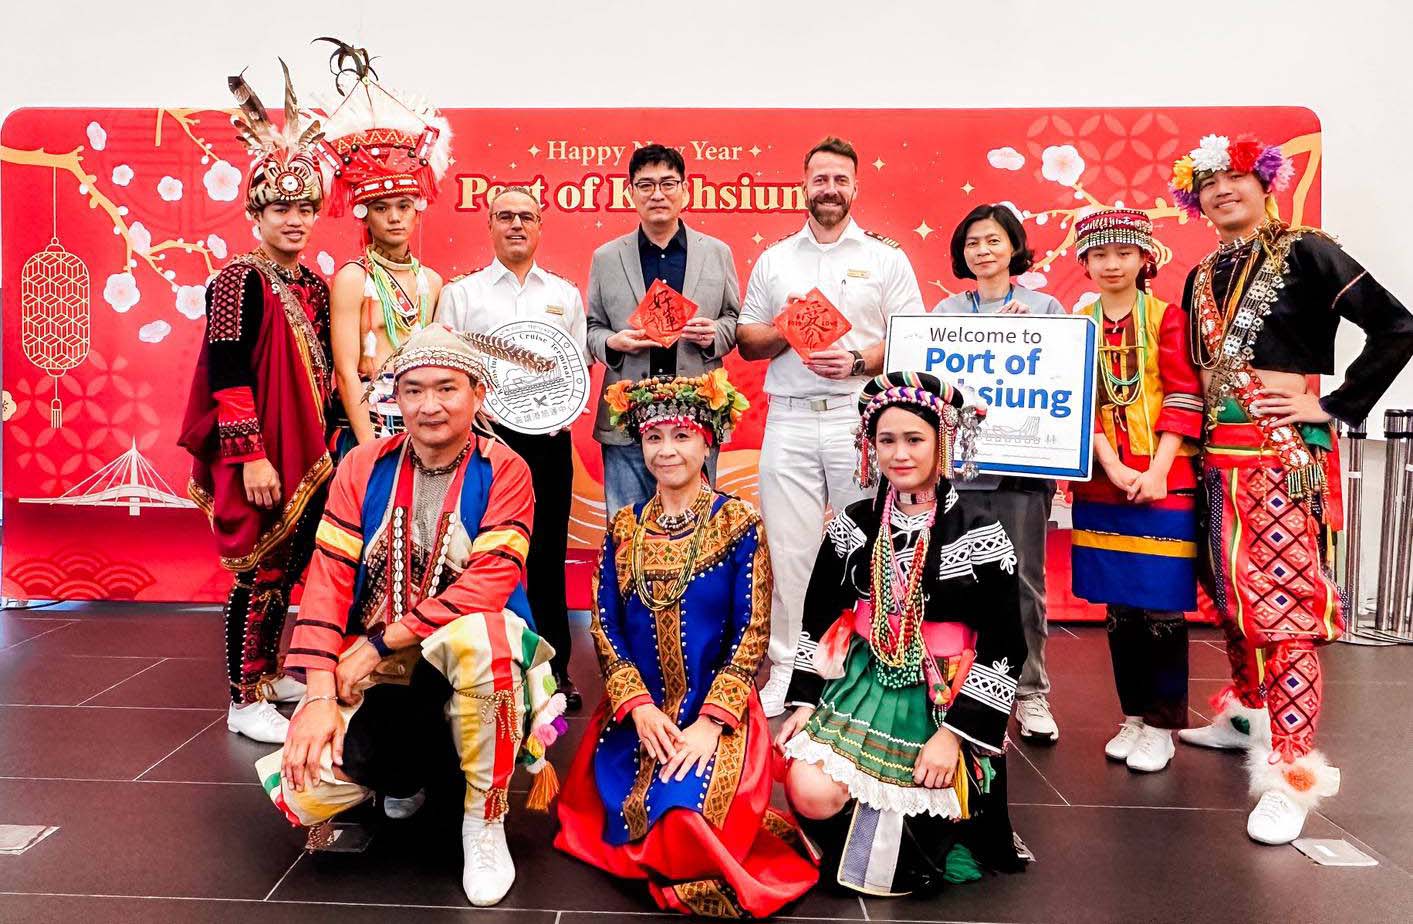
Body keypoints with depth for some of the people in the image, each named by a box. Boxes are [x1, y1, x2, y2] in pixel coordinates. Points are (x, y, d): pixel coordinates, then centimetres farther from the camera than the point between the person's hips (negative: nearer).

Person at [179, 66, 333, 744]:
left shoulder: (314, 286, 12)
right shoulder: (240, 280, -10)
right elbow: (226, 374, -16)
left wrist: (328, 444, 14)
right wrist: (252, 455, -20)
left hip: (307, 452, 7)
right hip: (257, 453, -7)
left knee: (287, 566, 15)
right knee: (259, 569, -2)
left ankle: (267, 673, 30)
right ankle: (246, 702, 8)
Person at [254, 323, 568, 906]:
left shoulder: (503, 472, -7)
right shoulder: (363, 466, 2)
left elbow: (489, 585, -18)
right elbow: (330, 579, -4)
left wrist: (380, 642, -19)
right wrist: (321, 695, -14)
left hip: (466, 659, -3)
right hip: (372, 667, 3)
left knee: (476, 634, -39)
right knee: (300, 792, -18)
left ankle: (485, 822, -14)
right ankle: (405, 772, 19)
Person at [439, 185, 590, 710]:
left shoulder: (565, 294, 15)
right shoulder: (461, 293, 9)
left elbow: (582, 365, 14)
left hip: (548, 437, 2)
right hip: (484, 434, -1)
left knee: (547, 554, 4)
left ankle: (554, 668, 14)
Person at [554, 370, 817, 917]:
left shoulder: (739, 525, -5)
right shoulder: (624, 527, 5)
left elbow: (751, 636, -8)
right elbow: (605, 625, 2)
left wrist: (709, 722, -16)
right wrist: (639, 707, -10)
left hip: (715, 709, -3)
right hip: (636, 712, 4)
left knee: (685, 822, -22)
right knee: (628, 819, -12)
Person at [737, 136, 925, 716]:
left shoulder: (886, 257, 9)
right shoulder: (773, 259, 15)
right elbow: (747, 342, 15)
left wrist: (858, 361, -12)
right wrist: (785, 332, -5)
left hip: (861, 415, -2)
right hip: (790, 420, 2)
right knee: (788, 546, 2)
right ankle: (786, 667, 12)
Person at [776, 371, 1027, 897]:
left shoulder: (978, 533, -8)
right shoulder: (853, 526, 4)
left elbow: (1003, 650, -8)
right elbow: (818, 621, 11)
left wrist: (954, 734, -15)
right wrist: (804, 700, 2)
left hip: (944, 700, -3)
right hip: (862, 685, 3)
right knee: (809, 793, -16)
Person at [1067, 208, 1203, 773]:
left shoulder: (1167, 318, 0)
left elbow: (1184, 399, -6)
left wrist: (1156, 471, -15)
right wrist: (1112, 466, -11)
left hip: (1163, 481, -3)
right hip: (1102, 482, 3)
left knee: (1162, 607, -1)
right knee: (1118, 607, 9)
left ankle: (1162, 726, 12)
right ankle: (1133, 716, 23)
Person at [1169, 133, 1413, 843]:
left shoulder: (1304, 253, -4)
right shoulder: (1202, 279, 15)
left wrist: (1332, 406, -11)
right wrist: (1200, 448, 11)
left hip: (1285, 456, -7)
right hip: (1221, 457, 7)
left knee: (1282, 605, -8)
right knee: (1232, 595, 15)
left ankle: (1293, 772, -2)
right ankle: (1246, 712, 34)